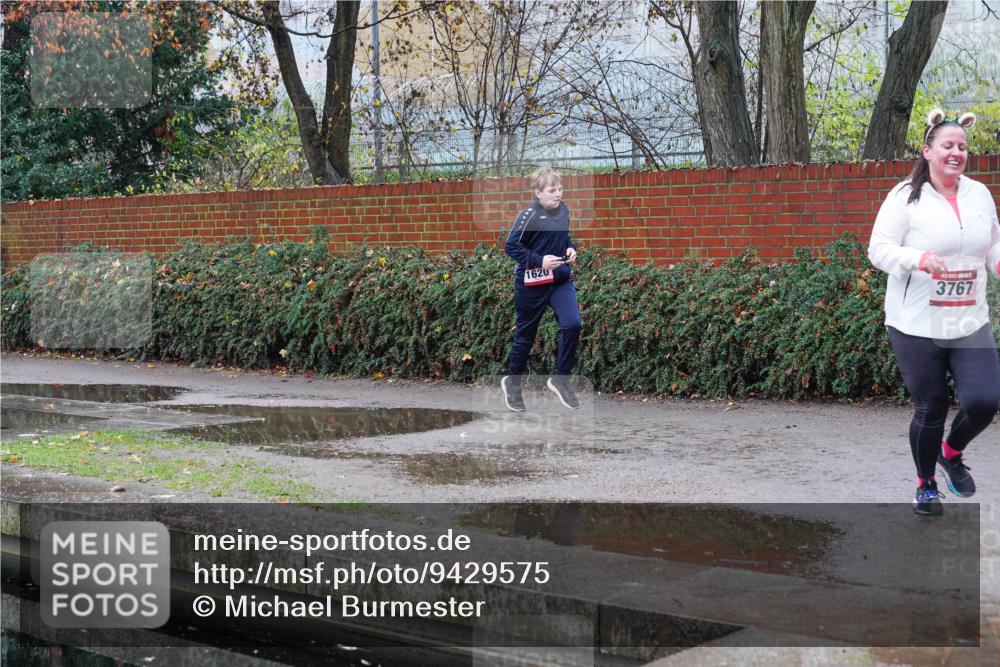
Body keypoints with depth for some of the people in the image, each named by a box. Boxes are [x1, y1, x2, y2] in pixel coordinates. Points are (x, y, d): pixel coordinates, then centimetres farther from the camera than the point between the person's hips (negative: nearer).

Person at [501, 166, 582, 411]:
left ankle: (561, 379, 2)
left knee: (572, 325, -15)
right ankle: (512, 383, 31)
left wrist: (570, 249, 0)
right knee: (526, 334, 9)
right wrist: (539, 261, -22)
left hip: (561, 279, 5)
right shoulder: (529, 216, -17)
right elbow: (511, 246, -15)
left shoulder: (563, 211, 3)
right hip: (532, 283, -5)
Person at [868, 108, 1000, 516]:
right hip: (916, 326, -4)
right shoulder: (906, 197, -7)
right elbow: (879, 248, -9)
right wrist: (919, 258, -27)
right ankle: (926, 484, 28)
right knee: (931, 409, 4)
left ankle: (952, 452, 24)